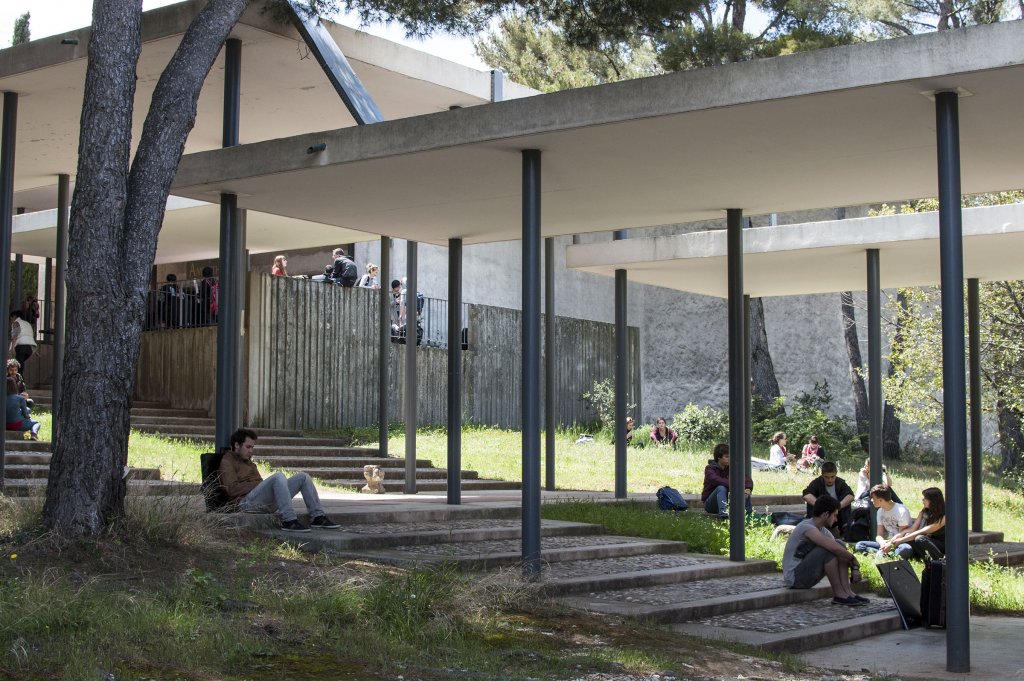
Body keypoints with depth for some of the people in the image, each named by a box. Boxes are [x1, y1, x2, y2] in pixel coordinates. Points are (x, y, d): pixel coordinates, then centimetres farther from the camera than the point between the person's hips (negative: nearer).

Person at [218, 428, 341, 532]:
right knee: (278, 476, -34)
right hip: (246, 501, -9)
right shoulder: (227, 461, 5)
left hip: (267, 503, 9)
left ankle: (317, 517, -6)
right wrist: (257, 484, -9)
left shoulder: (248, 462, 33)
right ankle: (289, 521, -41)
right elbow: (232, 489, -11)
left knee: (303, 477, 2)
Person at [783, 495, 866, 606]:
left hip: (808, 575, 9)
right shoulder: (807, 528, -22)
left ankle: (847, 591, -5)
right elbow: (834, 548, -32)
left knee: (840, 545, 2)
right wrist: (854, 560, -17)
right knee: (829, 550, -25)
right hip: (793, 577, -9)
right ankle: (838, 594, -15)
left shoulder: (823, 530, 8)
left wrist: (854, 568, -3)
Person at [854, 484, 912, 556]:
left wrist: (890, 545, -32)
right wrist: (882, 542, -19)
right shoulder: (880, 511, 9)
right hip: (886, 543, 6)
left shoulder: (901, 511, -12)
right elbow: (879, 535, 6)